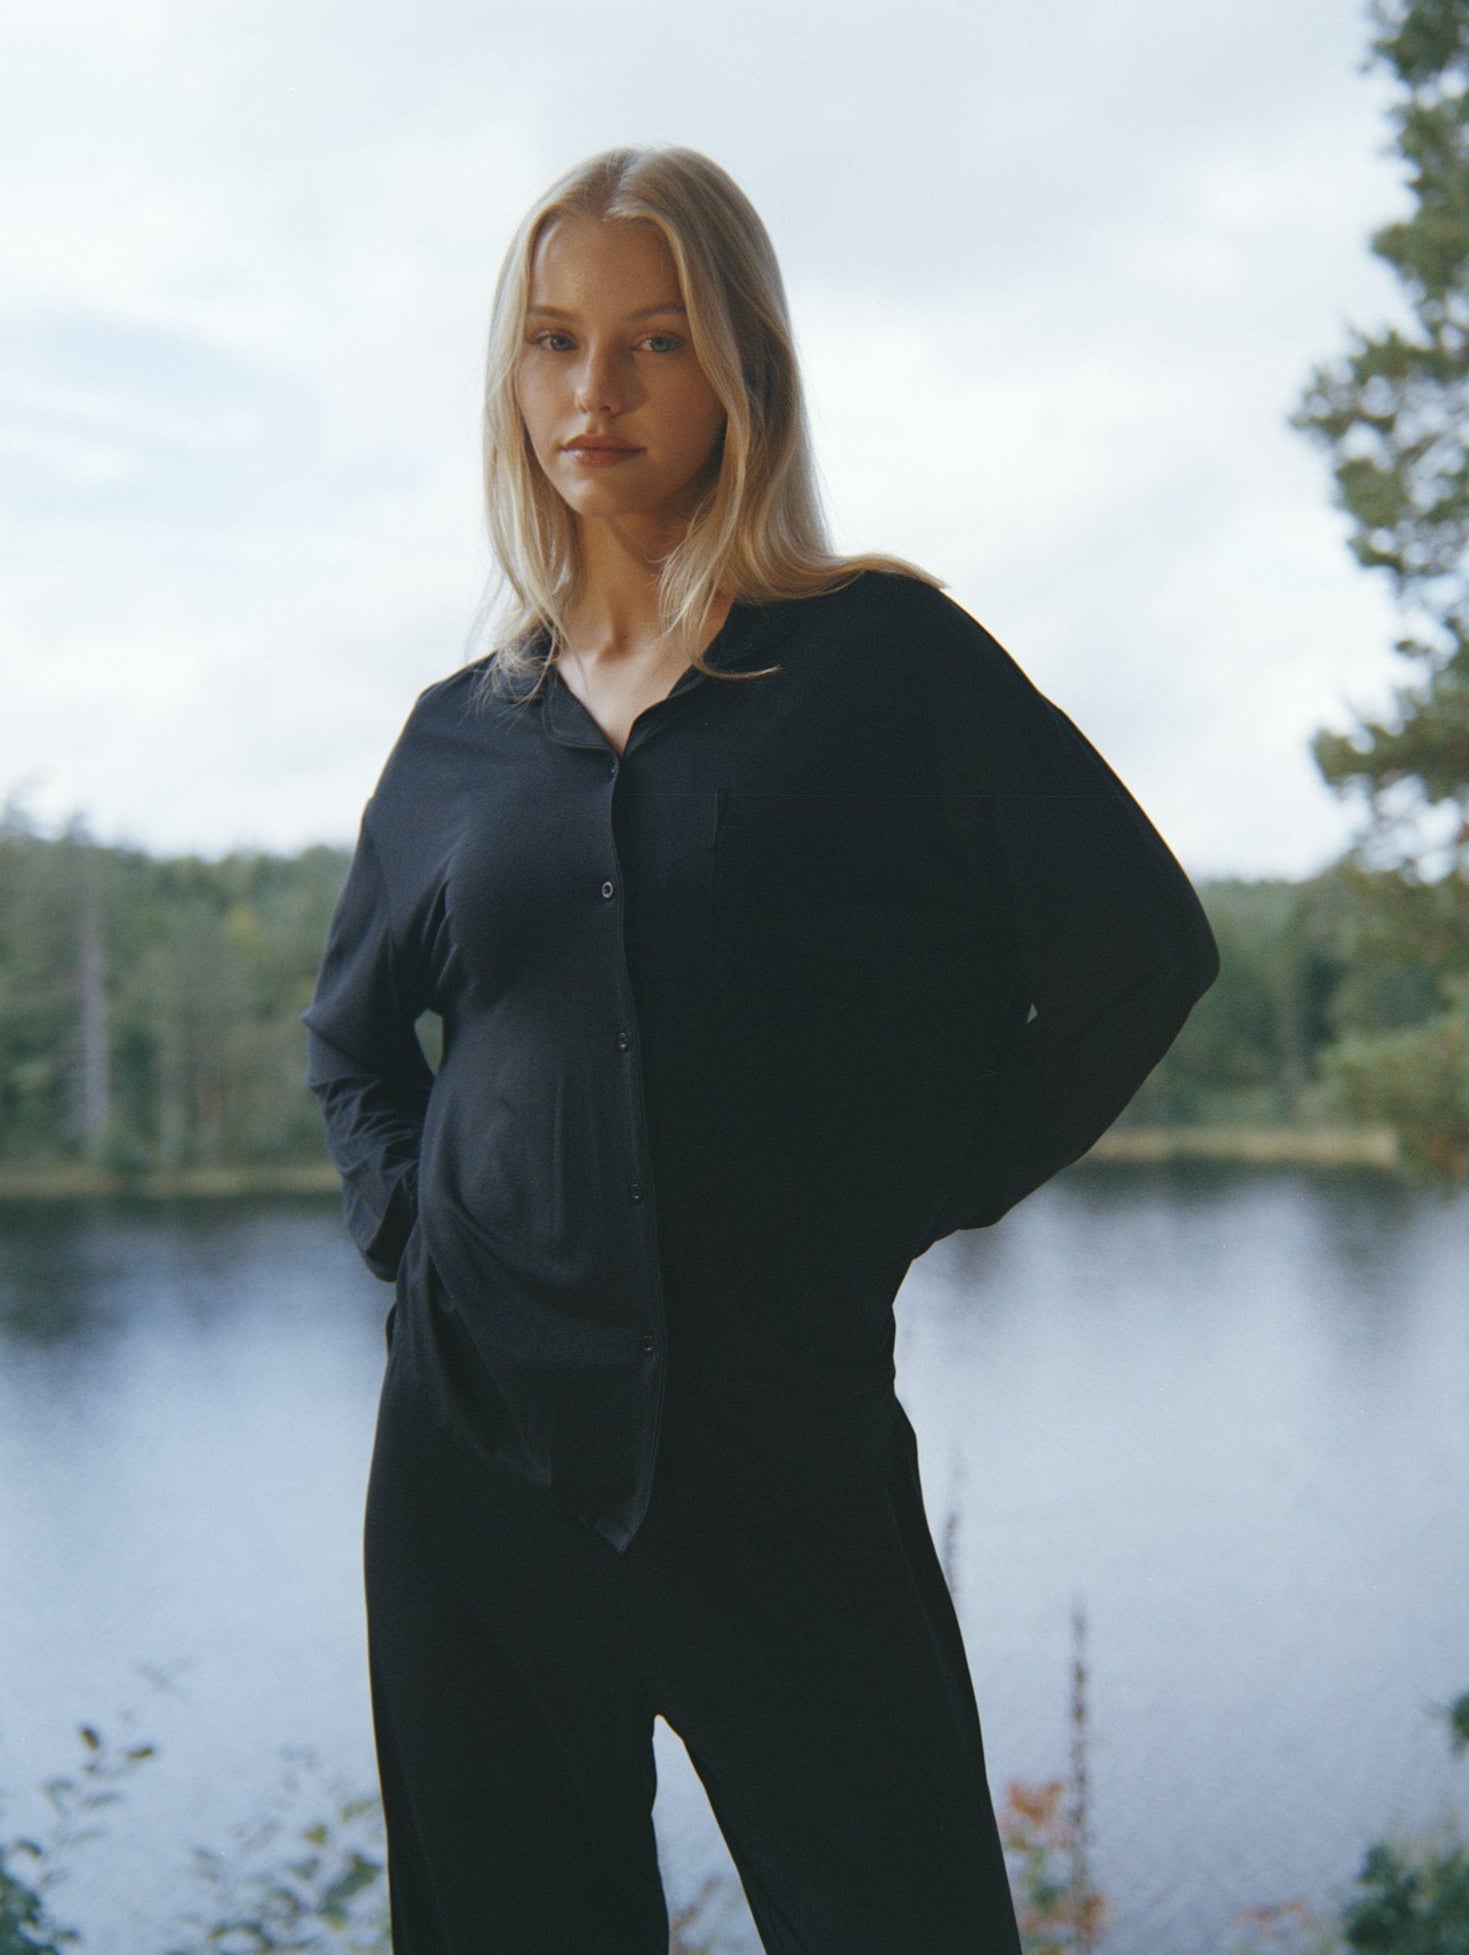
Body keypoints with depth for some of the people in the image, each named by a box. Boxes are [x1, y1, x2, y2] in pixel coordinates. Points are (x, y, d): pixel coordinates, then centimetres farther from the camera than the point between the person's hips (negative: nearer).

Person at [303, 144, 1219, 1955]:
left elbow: (1136, 951, -2)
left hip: (785, 1445, -3)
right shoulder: (464, 731, 10)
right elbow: (354, 1028, 25)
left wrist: (907, 1203, -4)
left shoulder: (880, 655, -1)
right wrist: (407, 1219, 9)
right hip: (483, 1438, 3)